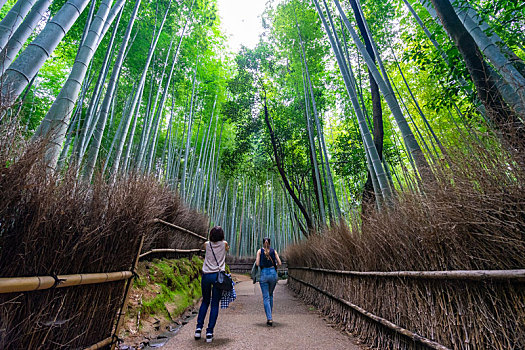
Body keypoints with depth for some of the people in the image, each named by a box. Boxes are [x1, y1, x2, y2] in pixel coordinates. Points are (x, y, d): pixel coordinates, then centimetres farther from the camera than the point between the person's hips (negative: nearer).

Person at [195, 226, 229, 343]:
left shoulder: (207, 244, 3)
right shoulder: (224, 244, 0)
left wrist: (212, 238, 35)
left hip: (206, 275, 2)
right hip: (218, 275, -2)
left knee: (205, 301, 22)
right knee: (215, 304, 8)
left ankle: (199, 327, 20)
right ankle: (209, 332, 10)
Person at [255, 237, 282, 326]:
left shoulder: (260, 251, -1)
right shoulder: (273, 251, 4)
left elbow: (257, 264, -7)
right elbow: (279, 263, 0)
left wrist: (256, 262, 14)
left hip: (264, 274, -2)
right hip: (273, 273, 2)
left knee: (266, 297, 4)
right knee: (270, 295, 22)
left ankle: (269, 319, -1)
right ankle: (269, 315, 30)